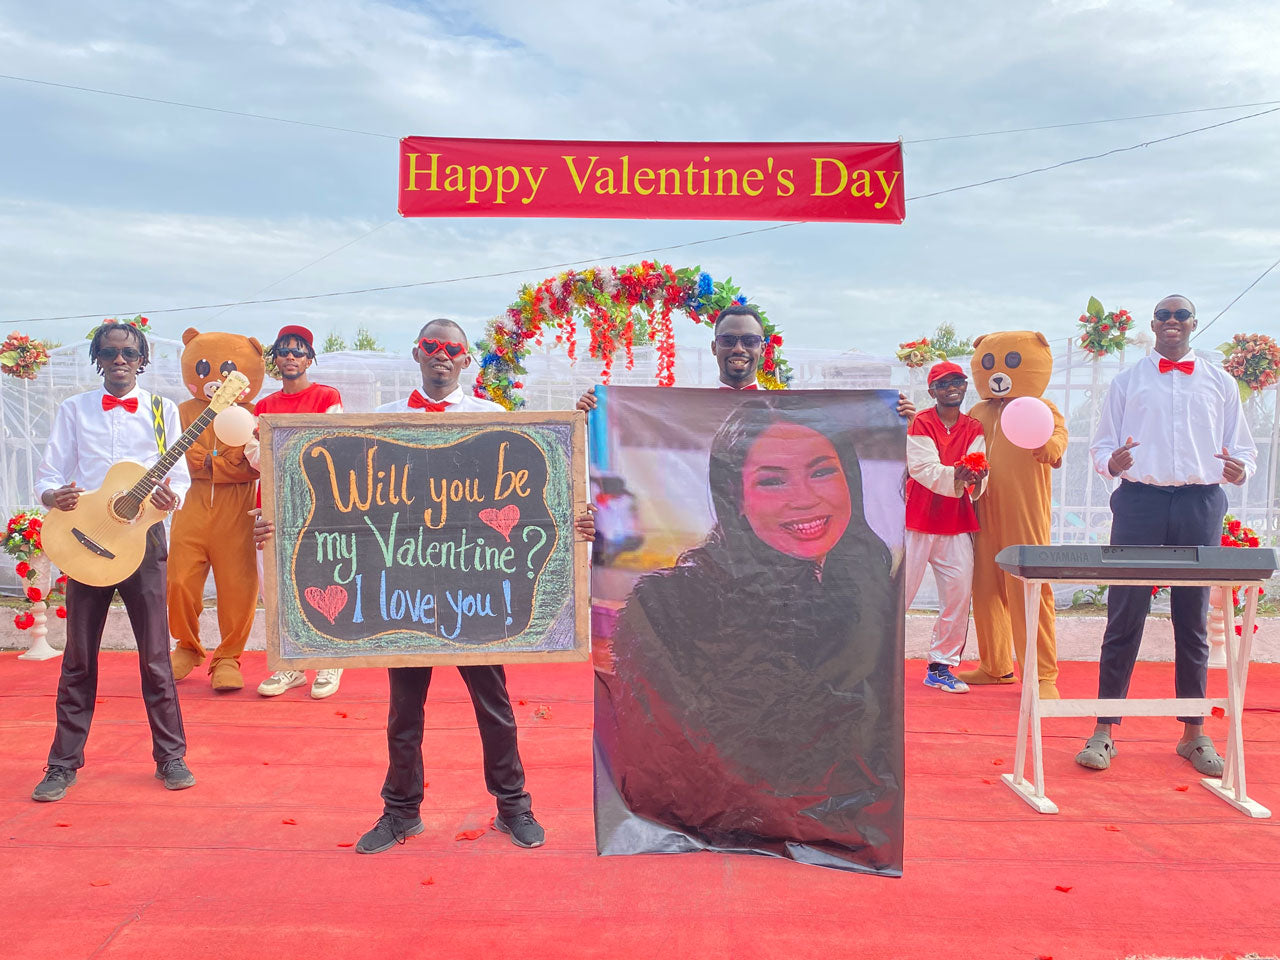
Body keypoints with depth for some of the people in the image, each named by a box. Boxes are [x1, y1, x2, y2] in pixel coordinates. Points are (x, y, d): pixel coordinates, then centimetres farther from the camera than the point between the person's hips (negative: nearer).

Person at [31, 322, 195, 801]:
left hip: (143, 538, -1)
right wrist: (55, 496, -17)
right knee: (78, 657, 6)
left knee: (155, 656, 2)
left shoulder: (162, 410, 7)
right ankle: (64, 763, 18)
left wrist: (170, 497, -18)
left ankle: (170, 756, 13)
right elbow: (48, 476, 6)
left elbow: (180, 477, 4)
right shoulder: (73, 409, 10)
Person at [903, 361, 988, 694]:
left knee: (959, 594, 1)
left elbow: (978, 470, -3)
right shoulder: (920, 423, -2)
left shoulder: (974, 429, 11)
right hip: (917, 517, -4)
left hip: (957, 523, 4)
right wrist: (954, 476, -34)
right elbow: (923, 468, -15)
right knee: (899, 589, -5)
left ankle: (940, 666, 14)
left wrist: (977, 479, -27)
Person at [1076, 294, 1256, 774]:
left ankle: (1194, 733, 18)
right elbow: (1101, 444, 9)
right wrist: (1111, 461, -13)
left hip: (1201, 504, 2)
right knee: (1124, 617, -3)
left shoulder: (1220, 383, 14)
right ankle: (1104, 731, 4)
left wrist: (1239, 468, -9)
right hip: (1139, 500, -1)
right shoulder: (1127, 381, 11)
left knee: (1193, 620, 7)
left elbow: (1243, 447, 13)